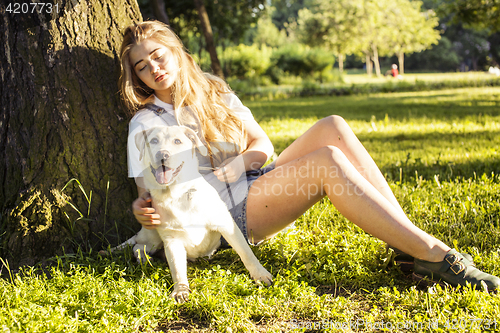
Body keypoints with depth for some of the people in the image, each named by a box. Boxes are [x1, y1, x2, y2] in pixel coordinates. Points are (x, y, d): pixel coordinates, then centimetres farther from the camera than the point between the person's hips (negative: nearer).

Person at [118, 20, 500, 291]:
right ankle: (436, 256, -34)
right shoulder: (145, 122, -1)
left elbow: (262, 146, 7)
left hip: (257, 183, 6)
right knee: (328, 161, -29)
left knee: (333, 127, -19)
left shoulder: (214, 91, 14)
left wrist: (219, 174, -12)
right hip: (226, 215, -6)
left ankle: (405, 240, -25)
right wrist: (142, 211, -27)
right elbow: (147, 196, -2)